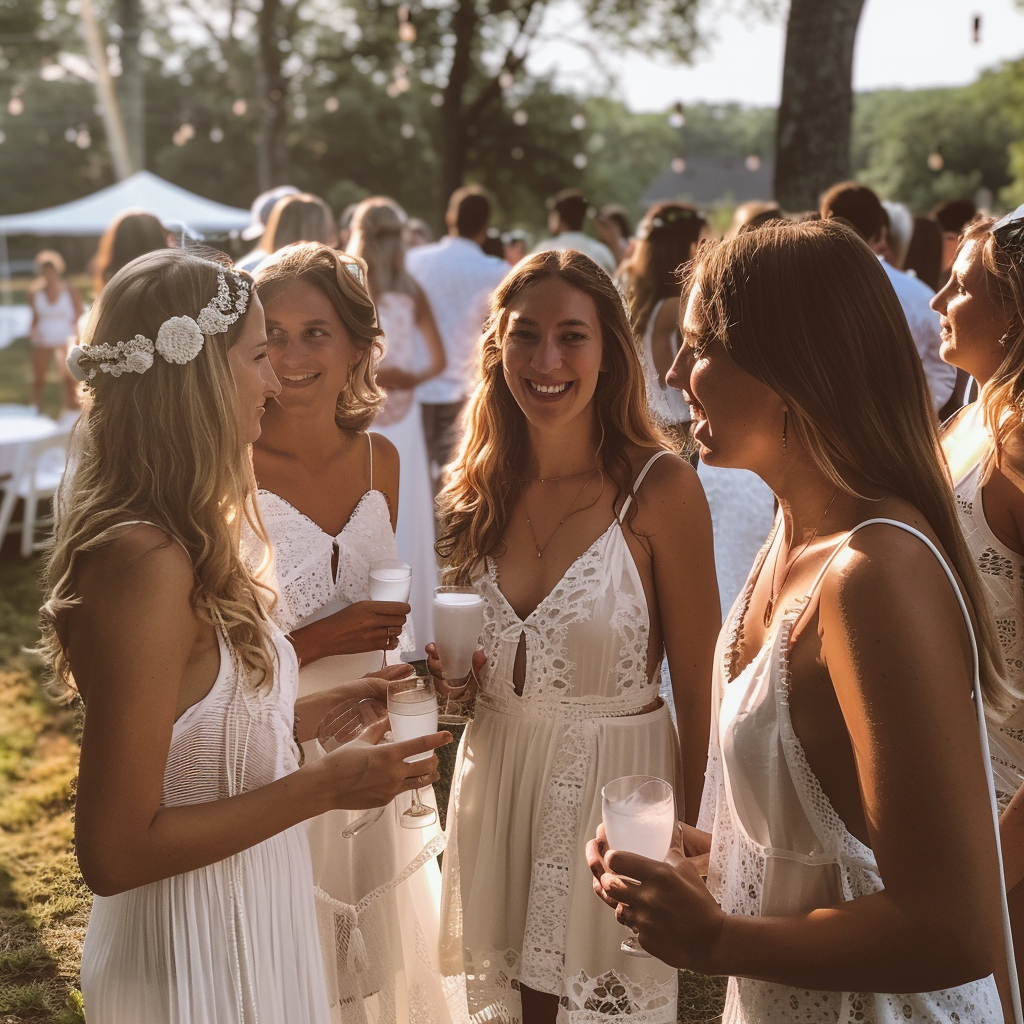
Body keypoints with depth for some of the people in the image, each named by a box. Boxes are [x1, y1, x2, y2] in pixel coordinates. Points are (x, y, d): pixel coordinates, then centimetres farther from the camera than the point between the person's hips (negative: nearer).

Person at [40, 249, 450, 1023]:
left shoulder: (174, 544, 2)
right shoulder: (145, 563, -27)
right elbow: (113, 852, -26)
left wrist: (312, 712, 6)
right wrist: (321, 788, -22)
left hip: (249, 926, 9)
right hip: (200, 961, -9)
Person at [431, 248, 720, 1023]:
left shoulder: (660, 487, -13)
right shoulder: (480, 489, 3)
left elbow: (699, 691, -10)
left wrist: (692, 845, -11)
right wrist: (450, 673, -5)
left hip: (617, 789, -4)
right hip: (494, 783, 5)